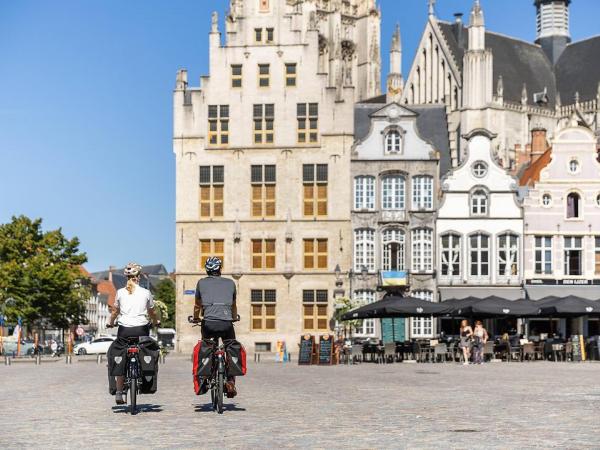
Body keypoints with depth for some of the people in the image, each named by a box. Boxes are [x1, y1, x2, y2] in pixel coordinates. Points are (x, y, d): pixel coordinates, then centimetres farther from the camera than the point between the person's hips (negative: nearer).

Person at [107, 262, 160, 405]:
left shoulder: (121, 292, 3)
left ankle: (119, 393, 2)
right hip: (141, 329, -1)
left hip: (124, 329, 1)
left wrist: (111, 323, 33)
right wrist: (156, 322, 33)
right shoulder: (146, 293, 2)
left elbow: (115, 311, 14)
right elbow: (152, 312, 14)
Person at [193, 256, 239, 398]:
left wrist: (195, 319, 46)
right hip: (226, 324, 0)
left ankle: (203, 381, 14)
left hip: (208, 324, 0)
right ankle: (230, 382, 7)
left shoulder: (201, 283, 15)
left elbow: (197, 306, 27)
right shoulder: (230, 283, 17)